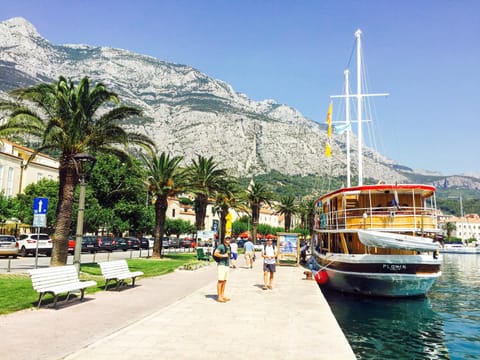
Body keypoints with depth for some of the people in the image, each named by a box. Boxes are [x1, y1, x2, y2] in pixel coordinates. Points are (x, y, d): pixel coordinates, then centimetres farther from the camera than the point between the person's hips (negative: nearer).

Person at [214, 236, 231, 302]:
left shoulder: (228, 247, 16)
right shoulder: (221, 246, -9)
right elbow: (215, 254, -19)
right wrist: (223, 255, -19)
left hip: (227, 265, 8)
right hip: (221, 265, -8)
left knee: (224, 281, 9)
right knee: (220, 281, -8)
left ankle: (222, 295, 15)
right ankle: (219, 297, -6)